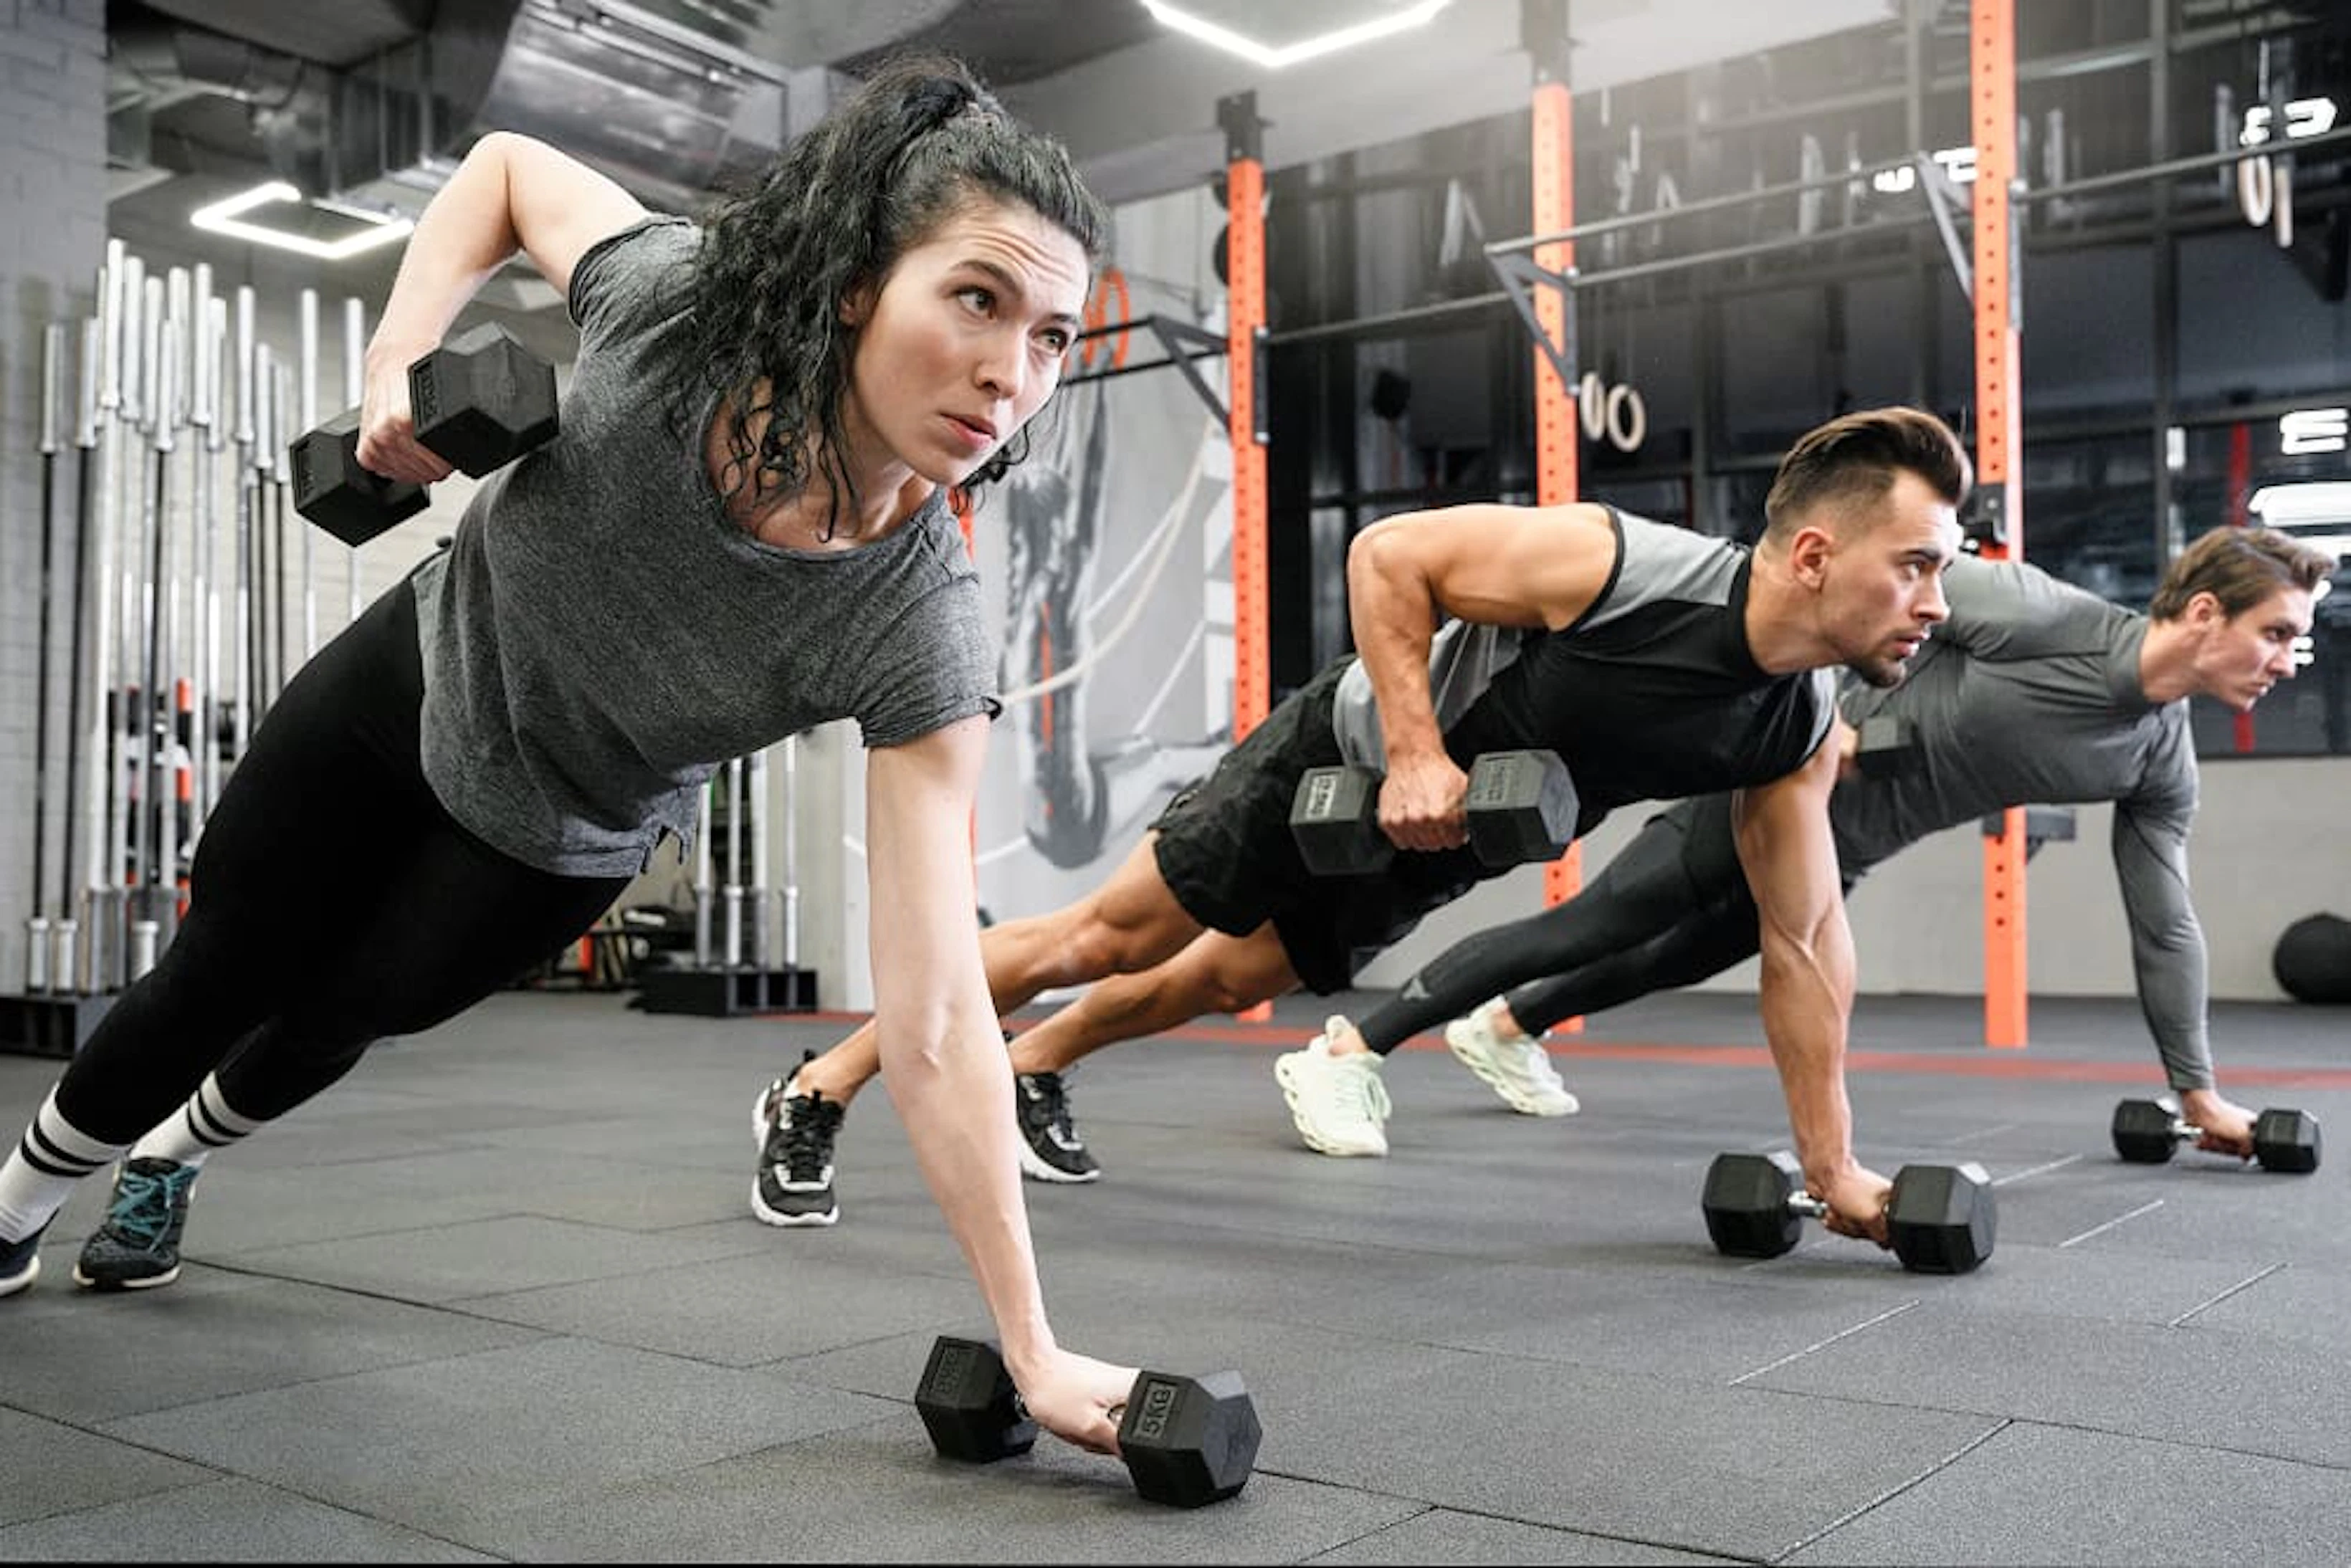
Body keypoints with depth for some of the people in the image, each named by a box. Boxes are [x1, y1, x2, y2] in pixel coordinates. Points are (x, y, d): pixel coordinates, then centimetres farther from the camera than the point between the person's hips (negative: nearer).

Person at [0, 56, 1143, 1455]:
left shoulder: (920, 635, -39)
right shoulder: (679, 300, -35)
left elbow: (935, 1024, -39)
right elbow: (508, 166, -10)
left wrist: (1034, 1352, -41)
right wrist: (399, 355, -24)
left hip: (556, 842, 0)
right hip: (418, 671, 1)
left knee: (335, 1017, 22)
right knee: (219, 978, 19)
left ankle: (173, 1156, 61)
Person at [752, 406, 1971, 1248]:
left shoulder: (1800, 733, -16)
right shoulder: (1615, 564, -35)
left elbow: (1803, 937, -8)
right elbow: (1388, 553, -25)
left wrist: (1832, 1163, -6)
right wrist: (1415, 751, -33)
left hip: (1422, 857, 6)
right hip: (1345, 762, -6)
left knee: (1222, 982, 21)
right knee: (1106, 937, 0)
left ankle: (1030, 1070, 47)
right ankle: (816, 1095, 15)